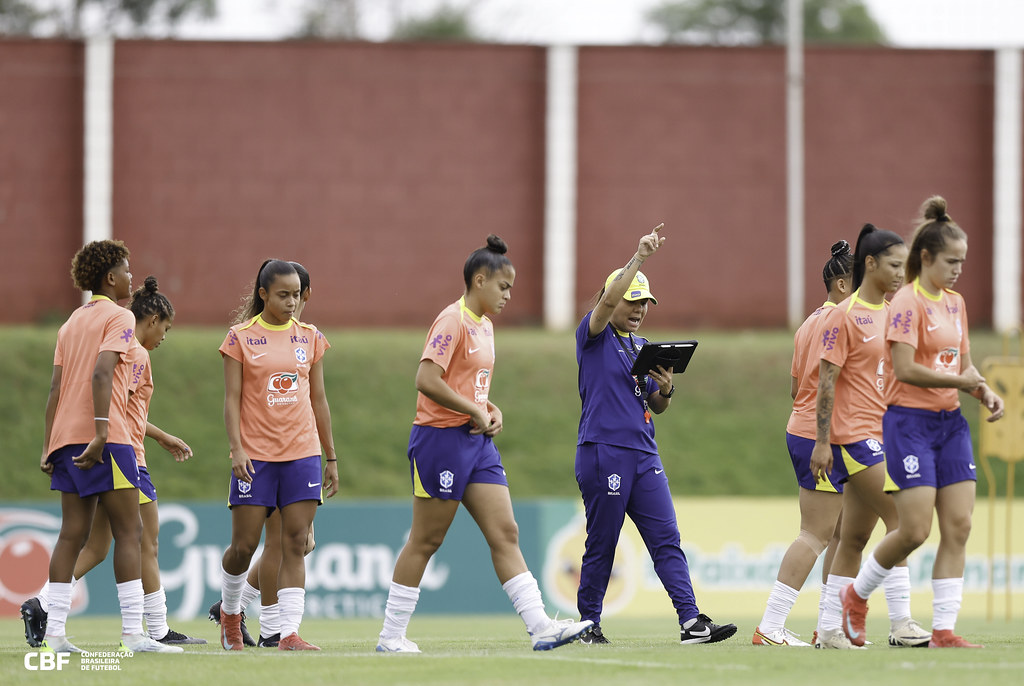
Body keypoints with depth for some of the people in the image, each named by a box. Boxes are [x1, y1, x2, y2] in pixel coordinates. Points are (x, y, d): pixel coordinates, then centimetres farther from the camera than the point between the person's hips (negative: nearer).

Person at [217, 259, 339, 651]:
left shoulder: (310, 338, 10)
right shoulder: (240, 338, 0)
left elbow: (318, 400, 14)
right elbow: (232, 398, -2)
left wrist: (331, 458, 13)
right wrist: (236, 449, -14)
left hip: (302, 453, 3)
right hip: (255, 455, -3)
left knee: (295, 544, -5)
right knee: (244, 546, 0)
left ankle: (289, 634, -8)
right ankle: (230, 611, 27)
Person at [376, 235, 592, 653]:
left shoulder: (484, 326, 16)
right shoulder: (453, 321, -13)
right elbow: (426, 380, -23)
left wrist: (490, 411, 7)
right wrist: (476, 412, -16)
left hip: (476, 442, 9)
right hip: (442, 440, -9)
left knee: (505, 533, 0)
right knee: (425, 540, -2)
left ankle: (540, 627, -5)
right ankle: (391, 636, 6)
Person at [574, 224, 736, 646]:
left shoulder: (643, 347, 20)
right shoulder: (595, 337, 0)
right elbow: (608, 300, -20)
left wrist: (665, 389, -1)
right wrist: (639, 258, -21)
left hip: (645, 455, 6)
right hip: (603, 452, -6)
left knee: (667, 539, -4)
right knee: (601, 545, 0)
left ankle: (690, 620, -11)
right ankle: (589, 624, 12)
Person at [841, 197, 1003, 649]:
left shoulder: (956, 302, 13)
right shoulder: (908, 302, -11)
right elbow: (905, 369, -20)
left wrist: (986, 393, 2)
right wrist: (961, 381, -22)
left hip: (950, 423, 8)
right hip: (910, 421, -8)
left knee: (958, 528, -1)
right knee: (915, 530, -9)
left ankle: (943, 631, 0)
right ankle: (857, 595, 16)